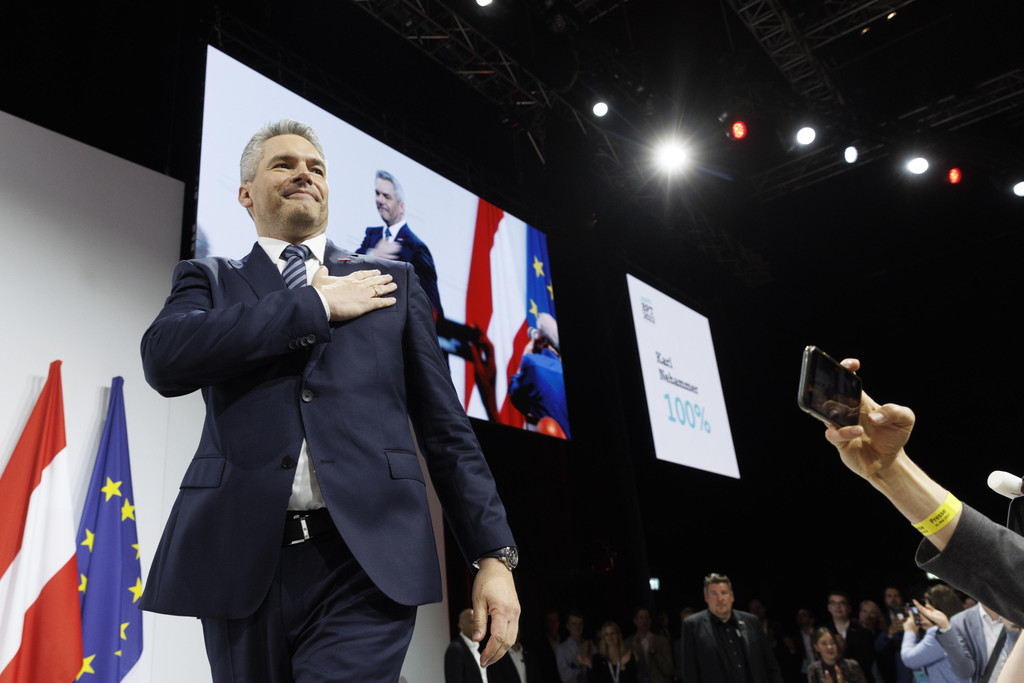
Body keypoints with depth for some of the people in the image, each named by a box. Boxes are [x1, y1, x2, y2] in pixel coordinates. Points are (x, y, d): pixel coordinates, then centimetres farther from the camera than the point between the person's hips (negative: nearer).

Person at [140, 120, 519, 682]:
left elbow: (446, 427, 8)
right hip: (243, 563, 1)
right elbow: (165, 357, -10)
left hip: (367, 561, -1)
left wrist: (494, 553, 1)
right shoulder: (209, 281, 14)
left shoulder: (392, 281, 14)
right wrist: (318, 306, -6)